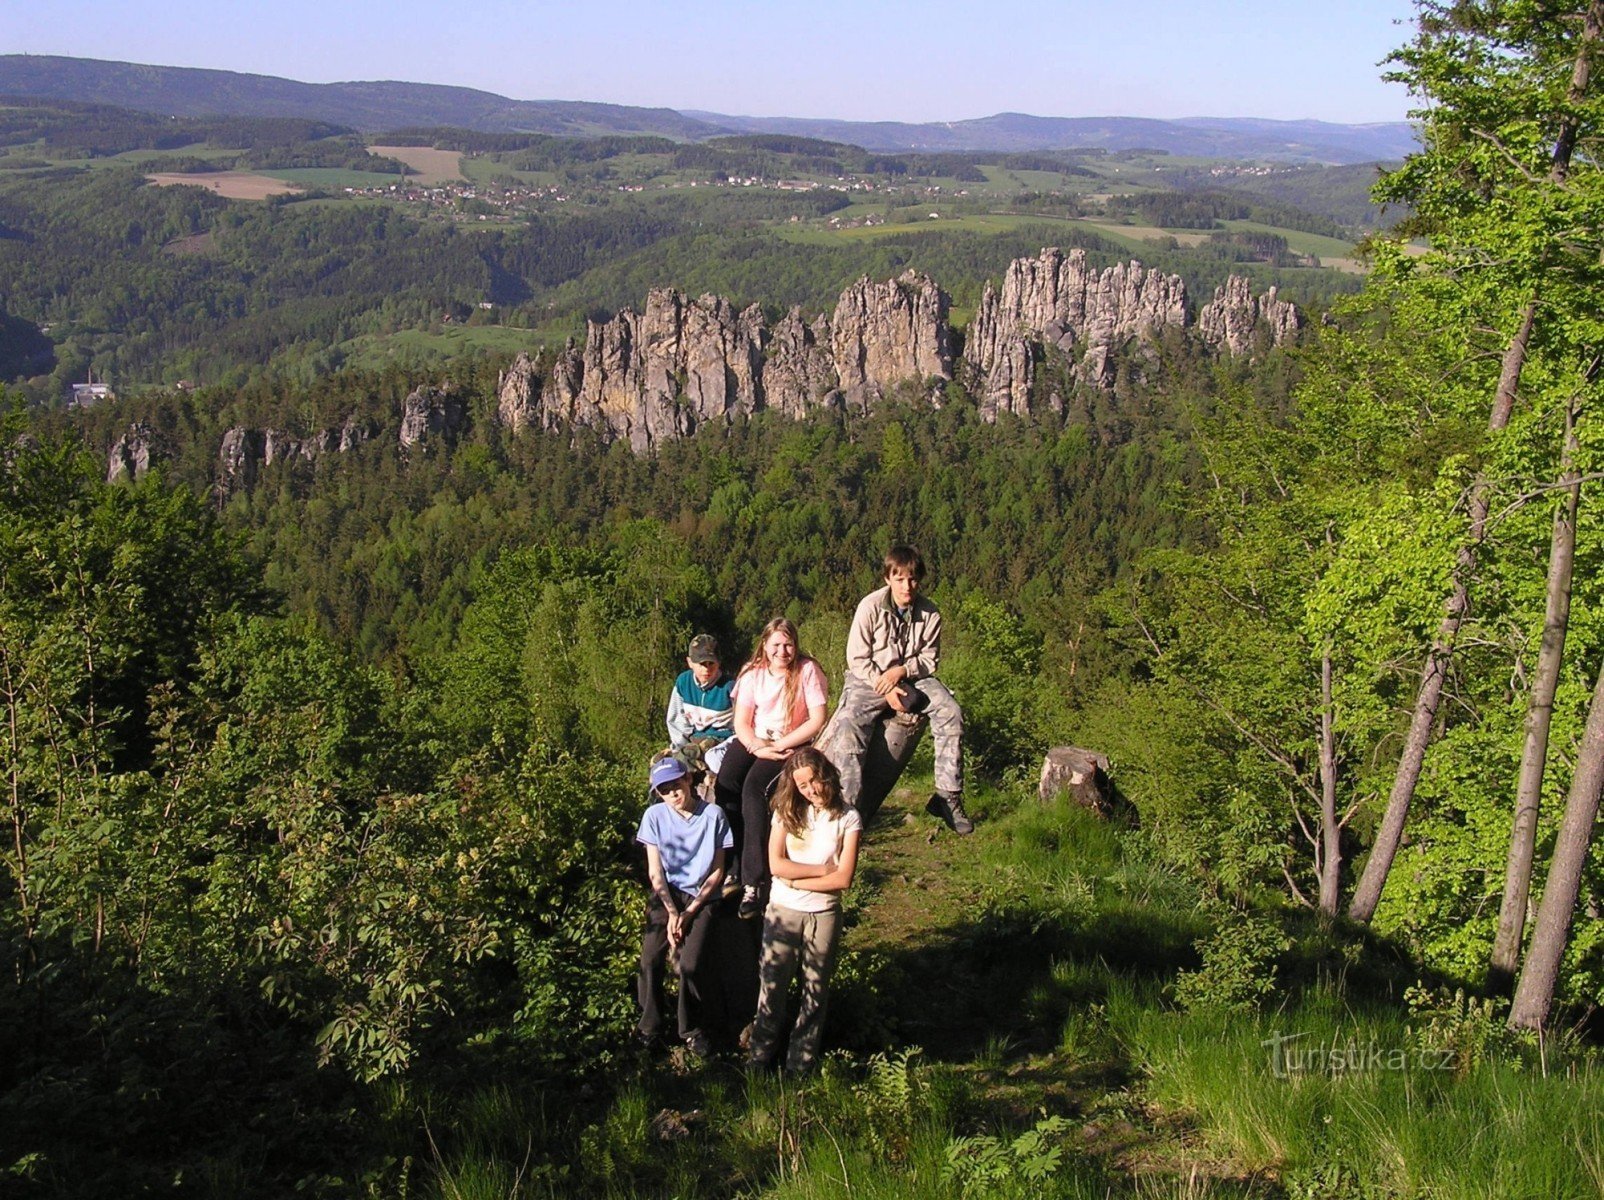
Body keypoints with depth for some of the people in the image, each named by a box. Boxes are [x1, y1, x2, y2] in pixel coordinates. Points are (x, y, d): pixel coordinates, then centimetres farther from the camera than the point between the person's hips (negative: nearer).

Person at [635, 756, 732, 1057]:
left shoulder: (713, 814, -6)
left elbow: (717, 871, -2)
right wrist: (671, 912, -11)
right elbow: (655, 872, 0)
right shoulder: (655, 815, -3)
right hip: (665, 895, 1)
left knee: (690, 963, -20)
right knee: (650, 960, -18)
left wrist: (689, 912, -8)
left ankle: (692, 1030, 1)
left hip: (701, 896, -1)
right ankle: (649, 1027, 1)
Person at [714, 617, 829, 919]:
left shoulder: (808, 671, -9)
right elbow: (741, 722, -1)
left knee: (754, 787, -31)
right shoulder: (753, 673, 1)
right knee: (725, 785, -25)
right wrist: (758, 747, -20)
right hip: (753, 740, 4)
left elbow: (818, 720, -13)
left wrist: (778, 746, -17)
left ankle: (755, 881, -31)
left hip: (791, 743, -4)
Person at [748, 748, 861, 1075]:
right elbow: (776, 864, -10)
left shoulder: (848, 818, -4)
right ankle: (760, 1057, 18)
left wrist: (796, 880, -11)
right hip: (782, 912, 1)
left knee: (815, 992, 8)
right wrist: (823, 869, -11)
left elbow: (843, 879, -11)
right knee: (771, 988, 4)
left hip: (824, 915, 0)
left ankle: (801, 1065, 19)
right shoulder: (787, 812, 0)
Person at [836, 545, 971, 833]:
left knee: (951, 712, -21)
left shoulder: (929, 614, -7)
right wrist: (886, 689, -20)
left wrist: (900, 671, -20)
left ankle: (948, 796, -12)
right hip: (869, 678, -2)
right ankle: (847, 804, -28)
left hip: (913, 677, 3)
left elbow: (930, 660, 0)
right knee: (848, 722, -31)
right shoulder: (871, 606, -14)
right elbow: (857, 658, -10)